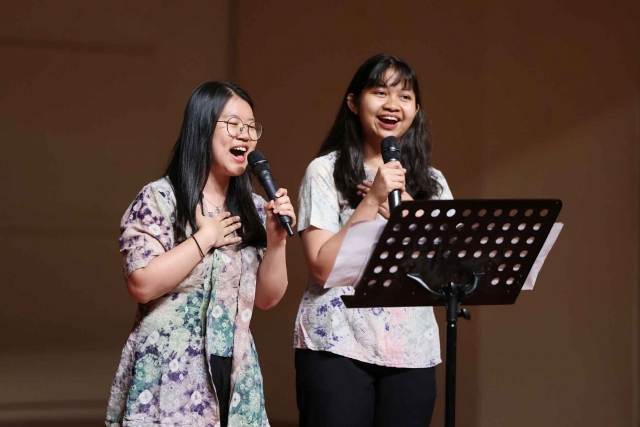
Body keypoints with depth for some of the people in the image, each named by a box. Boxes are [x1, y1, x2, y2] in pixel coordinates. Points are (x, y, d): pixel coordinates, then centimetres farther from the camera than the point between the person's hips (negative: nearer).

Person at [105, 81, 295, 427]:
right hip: (169, 374, -5)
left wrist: (276, 239, -5)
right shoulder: (159, 199, -6)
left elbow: (267, 298, 9)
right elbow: (142, 285, -17)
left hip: (235, 374, 5)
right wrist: (205, 238, -13)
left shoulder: (254, 209, 9)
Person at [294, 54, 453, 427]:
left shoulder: (432, 182, 13)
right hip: (337, 345, -4)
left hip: (413, 352, 4)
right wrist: (372, 200, -13)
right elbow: (322, 268, -8)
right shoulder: (326, 171, 0)